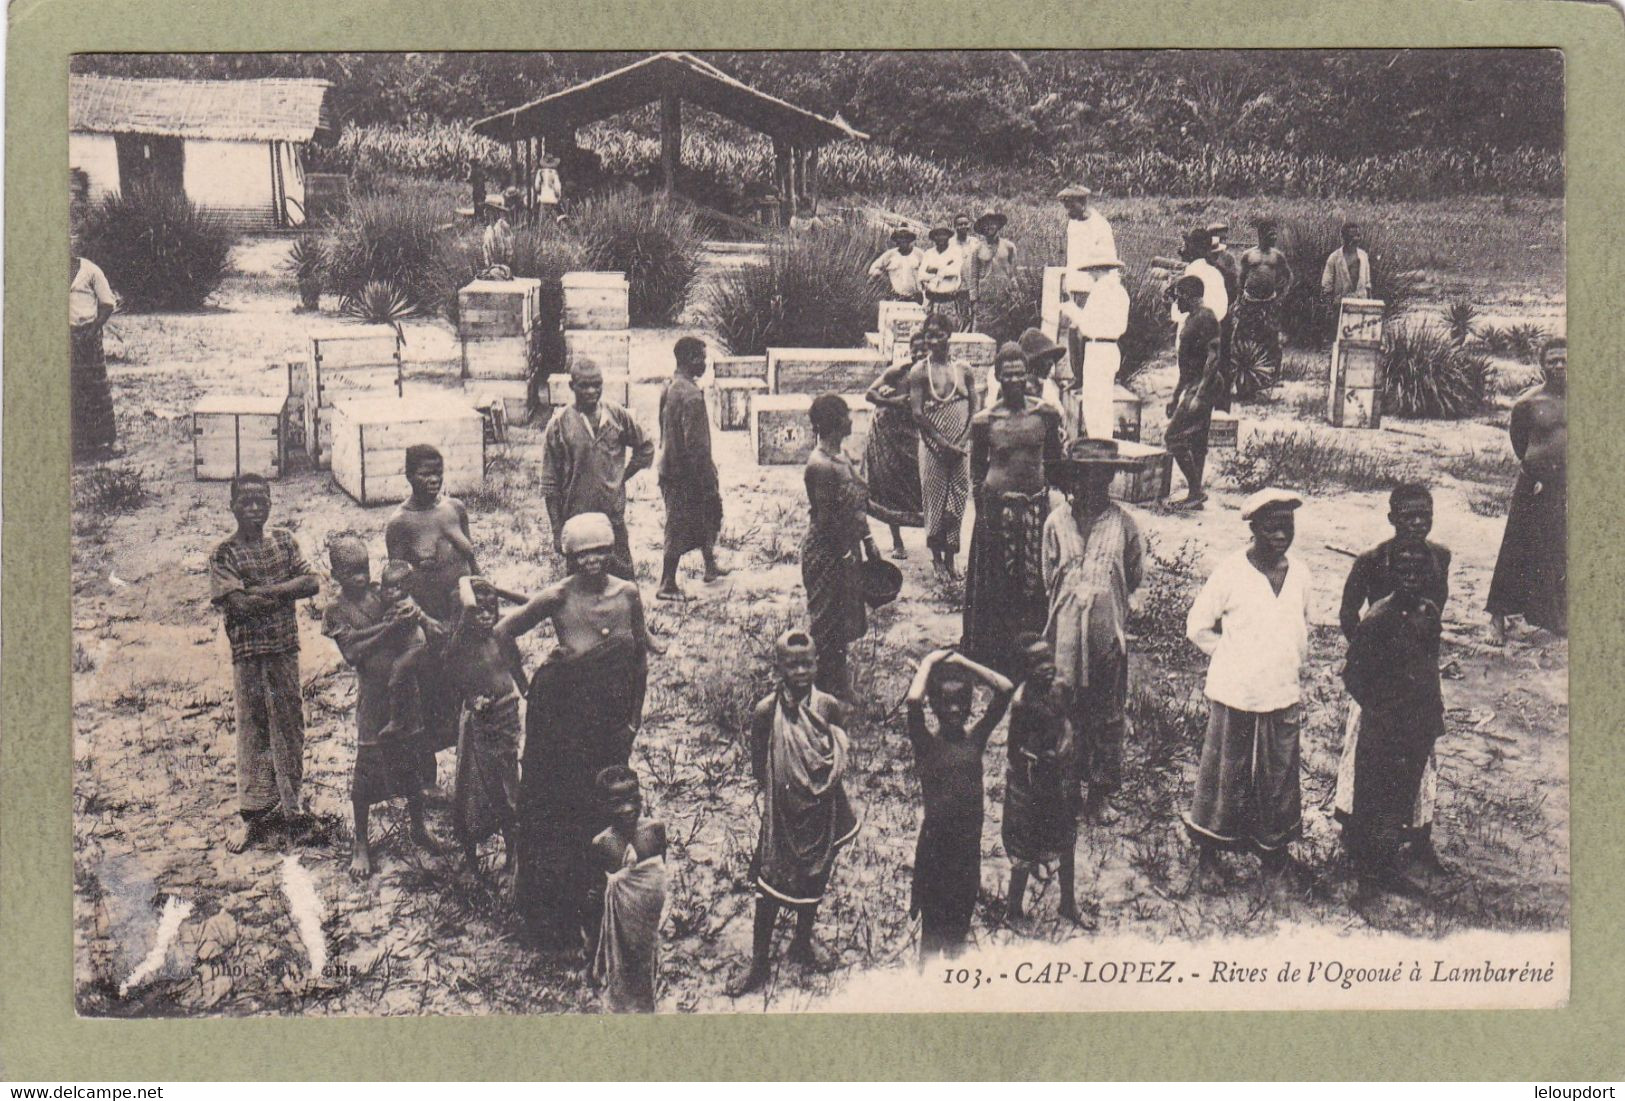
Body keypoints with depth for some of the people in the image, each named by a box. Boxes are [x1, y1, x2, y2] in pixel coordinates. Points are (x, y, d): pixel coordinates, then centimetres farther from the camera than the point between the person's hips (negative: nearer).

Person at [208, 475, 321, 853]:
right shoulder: (224, 554, -6)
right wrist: (287, 590, -10)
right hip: (249, 652, -4)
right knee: (252, 730, 2)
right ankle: (251, 813, 11)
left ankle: (288, 802, 25)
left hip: (286, 648, 4)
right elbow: (239, 604, -17)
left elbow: (312, 582, -3)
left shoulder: (283, 541, 7)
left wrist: (264, 591, -13)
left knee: (289, 725, 11)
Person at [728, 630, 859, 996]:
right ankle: (758, 964, 16)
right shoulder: (766, 712, -13)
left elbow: (842, 759, 2)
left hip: (823, 811, 3)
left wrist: (823, 783, -10)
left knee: (815, 878, 18)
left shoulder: (830, 707, -7)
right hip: (782, 811, -3)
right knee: (770, 886, 3)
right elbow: (759, 767, -5)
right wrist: (787, 788, -10)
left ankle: (803, 943, 41)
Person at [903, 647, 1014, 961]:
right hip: (936, 842, -4)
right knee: (933, 925, 6)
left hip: (969, 842, 4)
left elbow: (1006, 689, -2)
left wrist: (964, 662, -1)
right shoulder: (927, 743, -7)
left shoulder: (976, 737, 4)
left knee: (960, 923, 16)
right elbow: (912, 701, -26)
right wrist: (928, 664, -11)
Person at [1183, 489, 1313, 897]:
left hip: (1283, 696, 4)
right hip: (1234, 696, -4)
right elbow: (1197, 626, -2)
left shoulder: (1300, 574, 4)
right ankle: (1208, 856, 22)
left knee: (1279, 781, 11)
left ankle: (1274, 856, 28)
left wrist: (1294, 664, 14)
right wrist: (1236, 658, -1)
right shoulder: (1230, 572, -11)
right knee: (1223, 776, 6)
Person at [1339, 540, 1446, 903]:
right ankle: (1365, 873, 17)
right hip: (1382, 731, -6)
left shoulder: (1430, 614, 3)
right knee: (1371, 801, 4)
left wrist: (1435, 714, 12)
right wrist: (1382, 712, -13)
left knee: (1404, 799, 16)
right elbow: (1353, 675, -12)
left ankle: (1388, 866, 31)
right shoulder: (1378, 619, -17)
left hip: (1419, 727, 7)